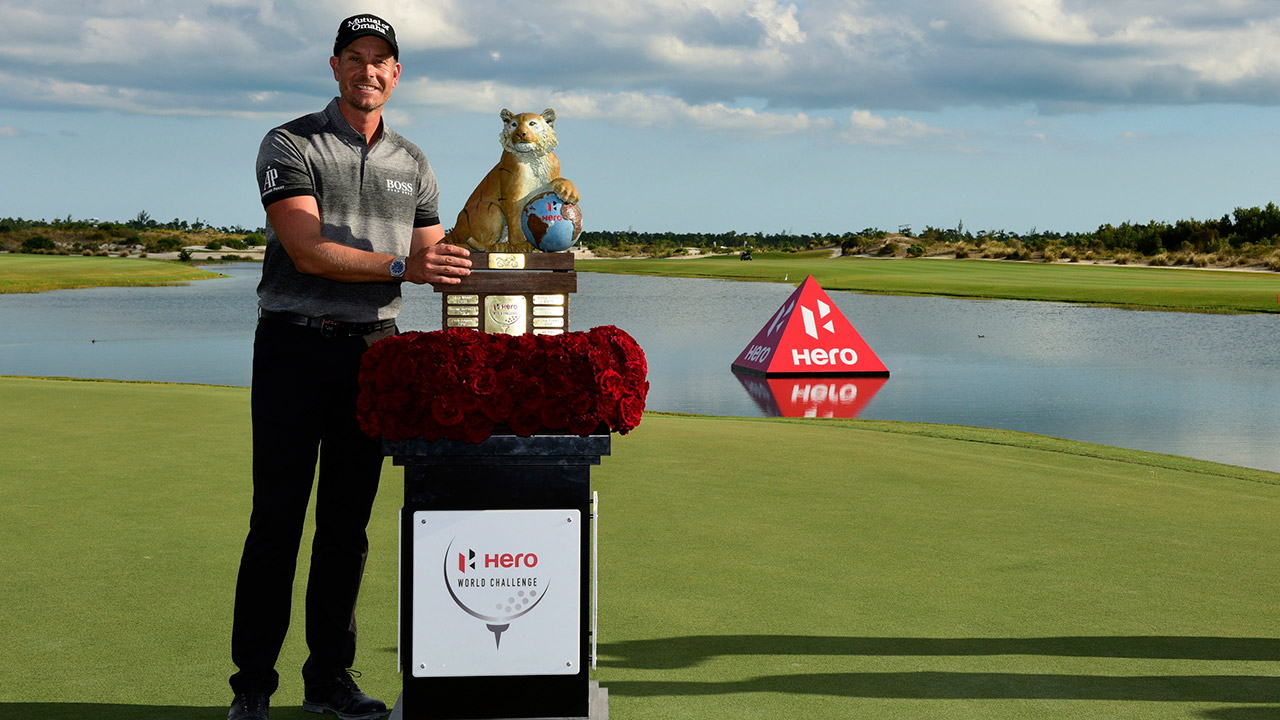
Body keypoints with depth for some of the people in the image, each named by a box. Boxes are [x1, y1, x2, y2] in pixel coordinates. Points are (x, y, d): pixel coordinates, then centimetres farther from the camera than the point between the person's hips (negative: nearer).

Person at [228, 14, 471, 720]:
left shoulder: (412, 163, 15)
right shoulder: (291, 145, -2)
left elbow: (428, 261, 16)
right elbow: (308, 251, -15)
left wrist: (458, 267, -6)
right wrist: (399, 266, -24)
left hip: (373, 346, 4)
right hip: (295, 344, -4)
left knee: (349, 520, 7)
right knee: (278, 517, -3)